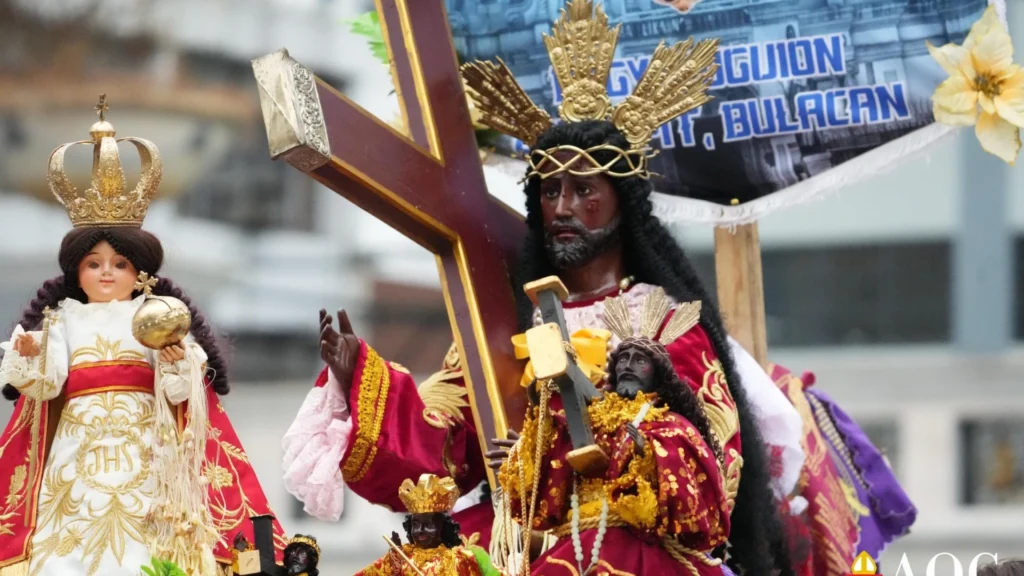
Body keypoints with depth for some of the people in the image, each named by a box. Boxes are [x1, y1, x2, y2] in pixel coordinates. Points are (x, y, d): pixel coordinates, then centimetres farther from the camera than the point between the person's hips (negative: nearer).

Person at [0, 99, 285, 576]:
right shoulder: (64, 320, 13)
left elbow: (180, 391, 1)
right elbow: (45, 385, 0)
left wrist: (178, 365, -21)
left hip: (143, 453, -1)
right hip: (79, 453, 1)